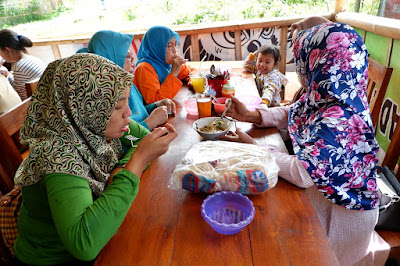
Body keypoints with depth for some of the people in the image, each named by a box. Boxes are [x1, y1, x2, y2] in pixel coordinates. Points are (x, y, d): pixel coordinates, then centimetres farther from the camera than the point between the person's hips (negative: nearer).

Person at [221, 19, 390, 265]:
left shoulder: (338, 120, -37)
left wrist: (253, 147, -28)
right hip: (323, 191, 8)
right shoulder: (322, 97, -11)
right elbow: (291, 114, 5)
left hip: (343, 210, -7)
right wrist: (251, 115, -10)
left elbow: (303, 173, -35)